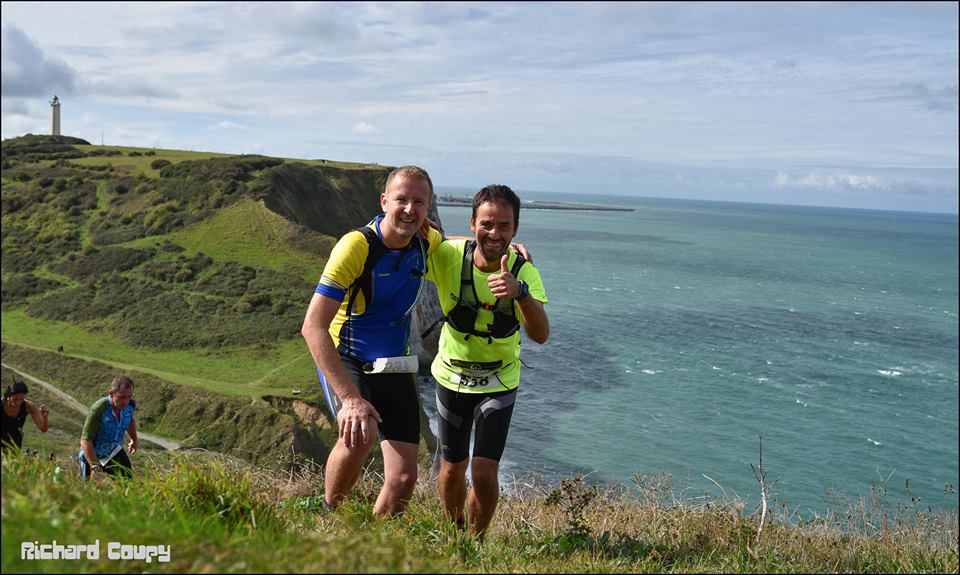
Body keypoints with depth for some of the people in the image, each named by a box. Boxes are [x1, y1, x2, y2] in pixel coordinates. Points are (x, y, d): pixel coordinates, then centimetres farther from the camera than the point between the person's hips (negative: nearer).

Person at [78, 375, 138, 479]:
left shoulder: (130, 405, -13)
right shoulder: (98, 409, -32)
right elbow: (85, 441, -34)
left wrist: (134, 440, 29)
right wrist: (95, 467, -41)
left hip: (115, 452, 5)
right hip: (92, 455, -5)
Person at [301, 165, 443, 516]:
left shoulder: (426, 240, -4)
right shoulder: (356, 246, -23)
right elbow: (313, 327, -27)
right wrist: (350, 398, -37)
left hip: (395, 368, 5)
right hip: (345, 362, -5)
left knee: (403, 479, -4)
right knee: (359, 438, -33)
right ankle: (328, 514, -4)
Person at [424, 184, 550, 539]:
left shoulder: (523, 271, -21)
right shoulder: (448, 256, -21)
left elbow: (541, 335, -33)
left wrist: (520, 292, -51)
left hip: (499, 382, -1)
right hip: (451, 376, 1)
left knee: (485, 474, -9)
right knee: (452, 470, 13)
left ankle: (476, 541, 20)